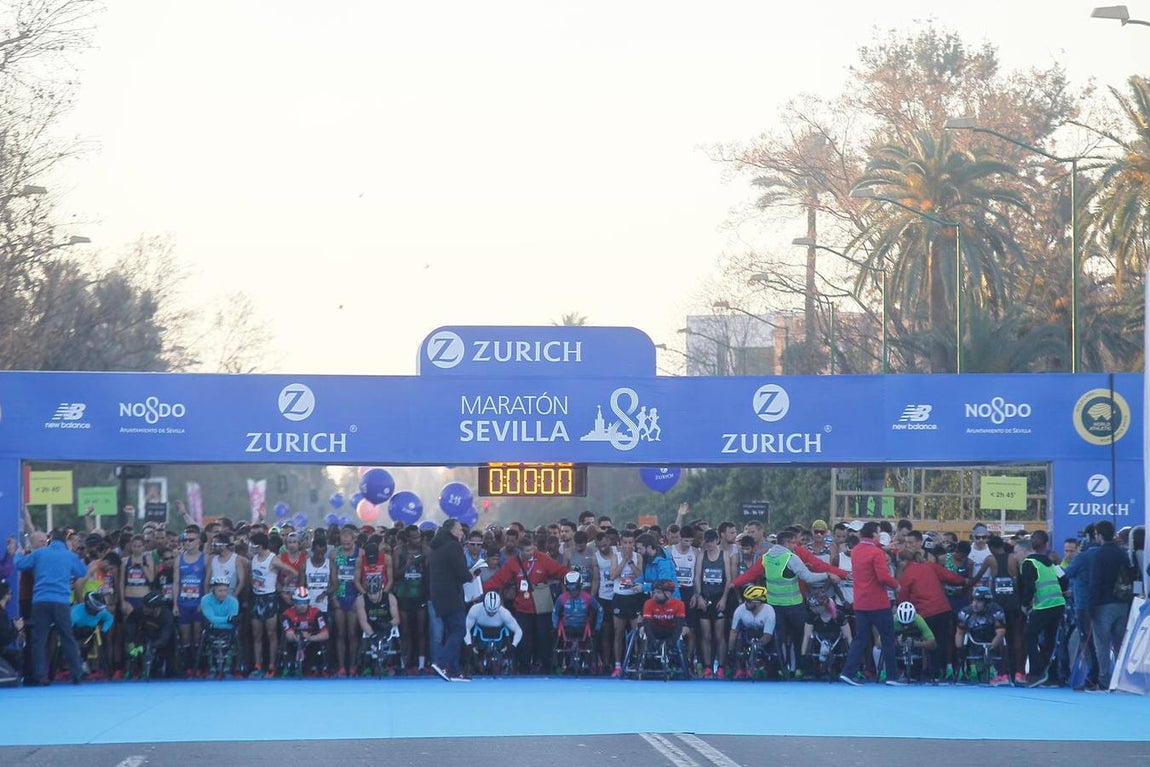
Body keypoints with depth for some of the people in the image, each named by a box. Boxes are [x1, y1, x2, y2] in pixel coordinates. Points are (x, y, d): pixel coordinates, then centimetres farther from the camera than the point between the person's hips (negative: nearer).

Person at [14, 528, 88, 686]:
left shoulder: (39, 553, 6)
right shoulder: (70, 556, 7)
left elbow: (19, 564, 13)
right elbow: (83, 572, 20)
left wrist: (19, 555, 35)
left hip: (40, 601, 0)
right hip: (61, 601, 0)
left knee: (39, 639, 3)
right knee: (67, 638, 6)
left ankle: (39, 676, -2)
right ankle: (77, 673, 4)